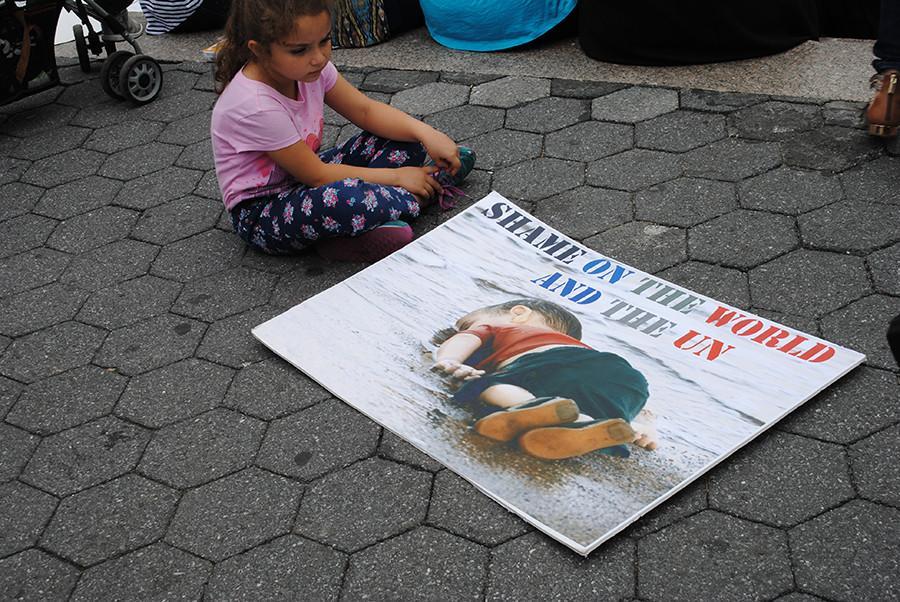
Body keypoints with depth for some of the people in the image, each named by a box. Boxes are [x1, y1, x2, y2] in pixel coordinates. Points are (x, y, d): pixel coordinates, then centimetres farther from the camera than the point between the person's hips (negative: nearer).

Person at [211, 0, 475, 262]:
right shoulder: (256, 107, -31)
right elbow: (317, 176, -23)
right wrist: (396, 176, -17)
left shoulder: (307, 66, -10)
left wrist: (425, 132, -18)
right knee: (344, 199, -40)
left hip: (305, 178, 8)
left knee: (406, 143, -2)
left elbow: (365, 110, -2)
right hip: (259, 212, -8)